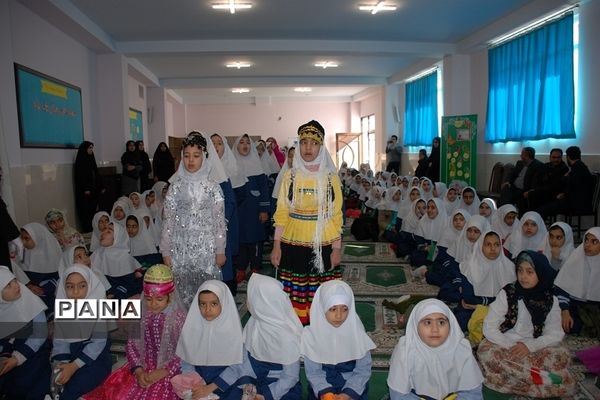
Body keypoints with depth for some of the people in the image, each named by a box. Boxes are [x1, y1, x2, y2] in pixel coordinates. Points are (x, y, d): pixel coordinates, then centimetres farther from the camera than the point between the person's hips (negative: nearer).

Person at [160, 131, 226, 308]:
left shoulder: (212, 187, -1)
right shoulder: (176, 187, 1)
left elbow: (219, 220, 1)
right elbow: (168, 220, 3)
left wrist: (220, 250, 0)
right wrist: (166, 251, 2)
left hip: (206, 248, -1)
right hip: (181, 248, 1)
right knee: (182, 293, 5)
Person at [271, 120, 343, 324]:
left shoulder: (331, 177, 1)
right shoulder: (290, 176, 3)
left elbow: (336, 215, 2)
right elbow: (281, 213, 3)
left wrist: (337, 248, -2)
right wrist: (276, 245, -1)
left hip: (322, 246, 0)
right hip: (293, 245, 1)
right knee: (294, 294, 3)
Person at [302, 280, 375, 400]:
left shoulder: (357, 332, -12)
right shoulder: (310, 334, -13)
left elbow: (363, 370, -6)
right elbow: (313, 372, -7)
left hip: (353, 389, 1)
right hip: (321, 390, 0)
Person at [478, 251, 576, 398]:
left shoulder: (550, 301, 1)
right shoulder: (507, 294, -5)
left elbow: (555, 334, -3)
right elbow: (489, 328, -9)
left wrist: (530, 345, -20)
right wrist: (511, 347, -22)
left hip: (533, 351, 1)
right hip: (505, 347, -1)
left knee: (563, 354, -26)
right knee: (486, 351, -34)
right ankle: (543, 378, -28)